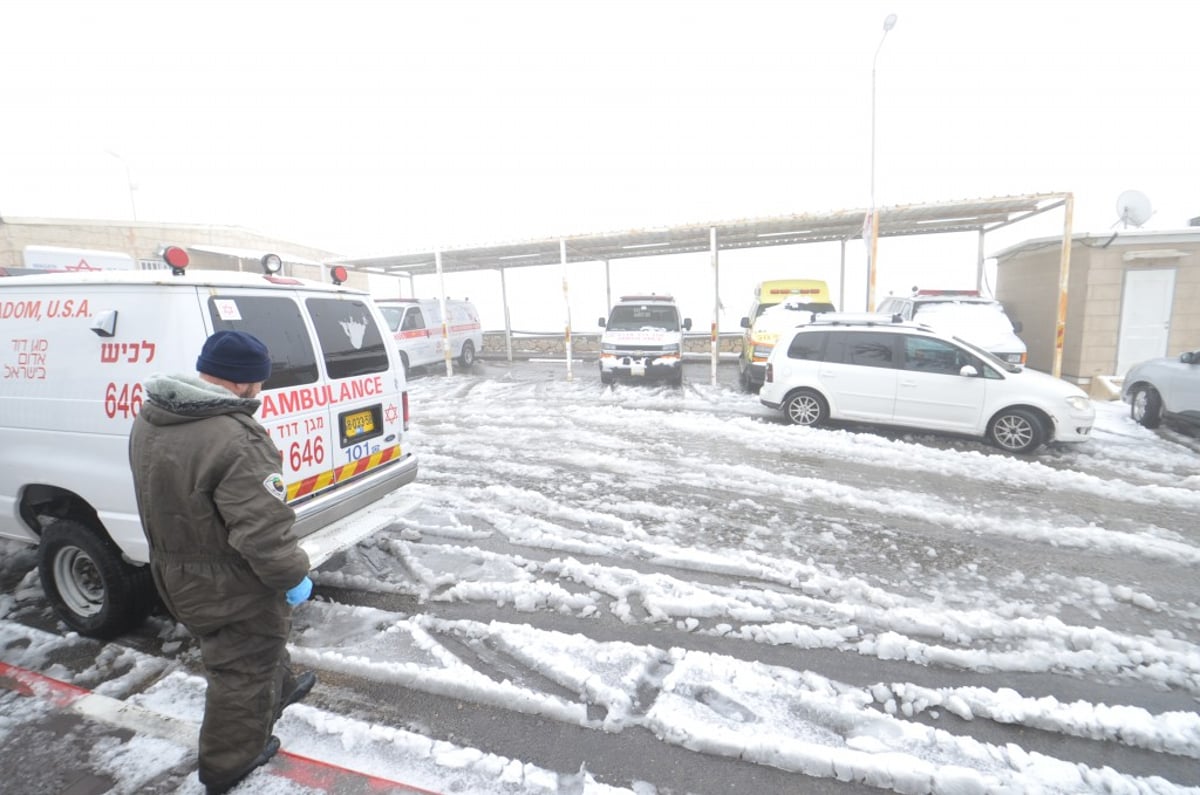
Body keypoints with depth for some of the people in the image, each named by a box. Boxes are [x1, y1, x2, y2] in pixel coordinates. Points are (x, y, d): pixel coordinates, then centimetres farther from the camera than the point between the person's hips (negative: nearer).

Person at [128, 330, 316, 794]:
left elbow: (169, 497, 10)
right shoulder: (234, 440, -34)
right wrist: (294, 576, -16)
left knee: (258, 648, 31)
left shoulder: (148, 419, -3)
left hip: (175, 572, 9)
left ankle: (278, 690, 55)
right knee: (242, 671, 15)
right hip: (229, 588, -9)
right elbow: (263, 530, -32)